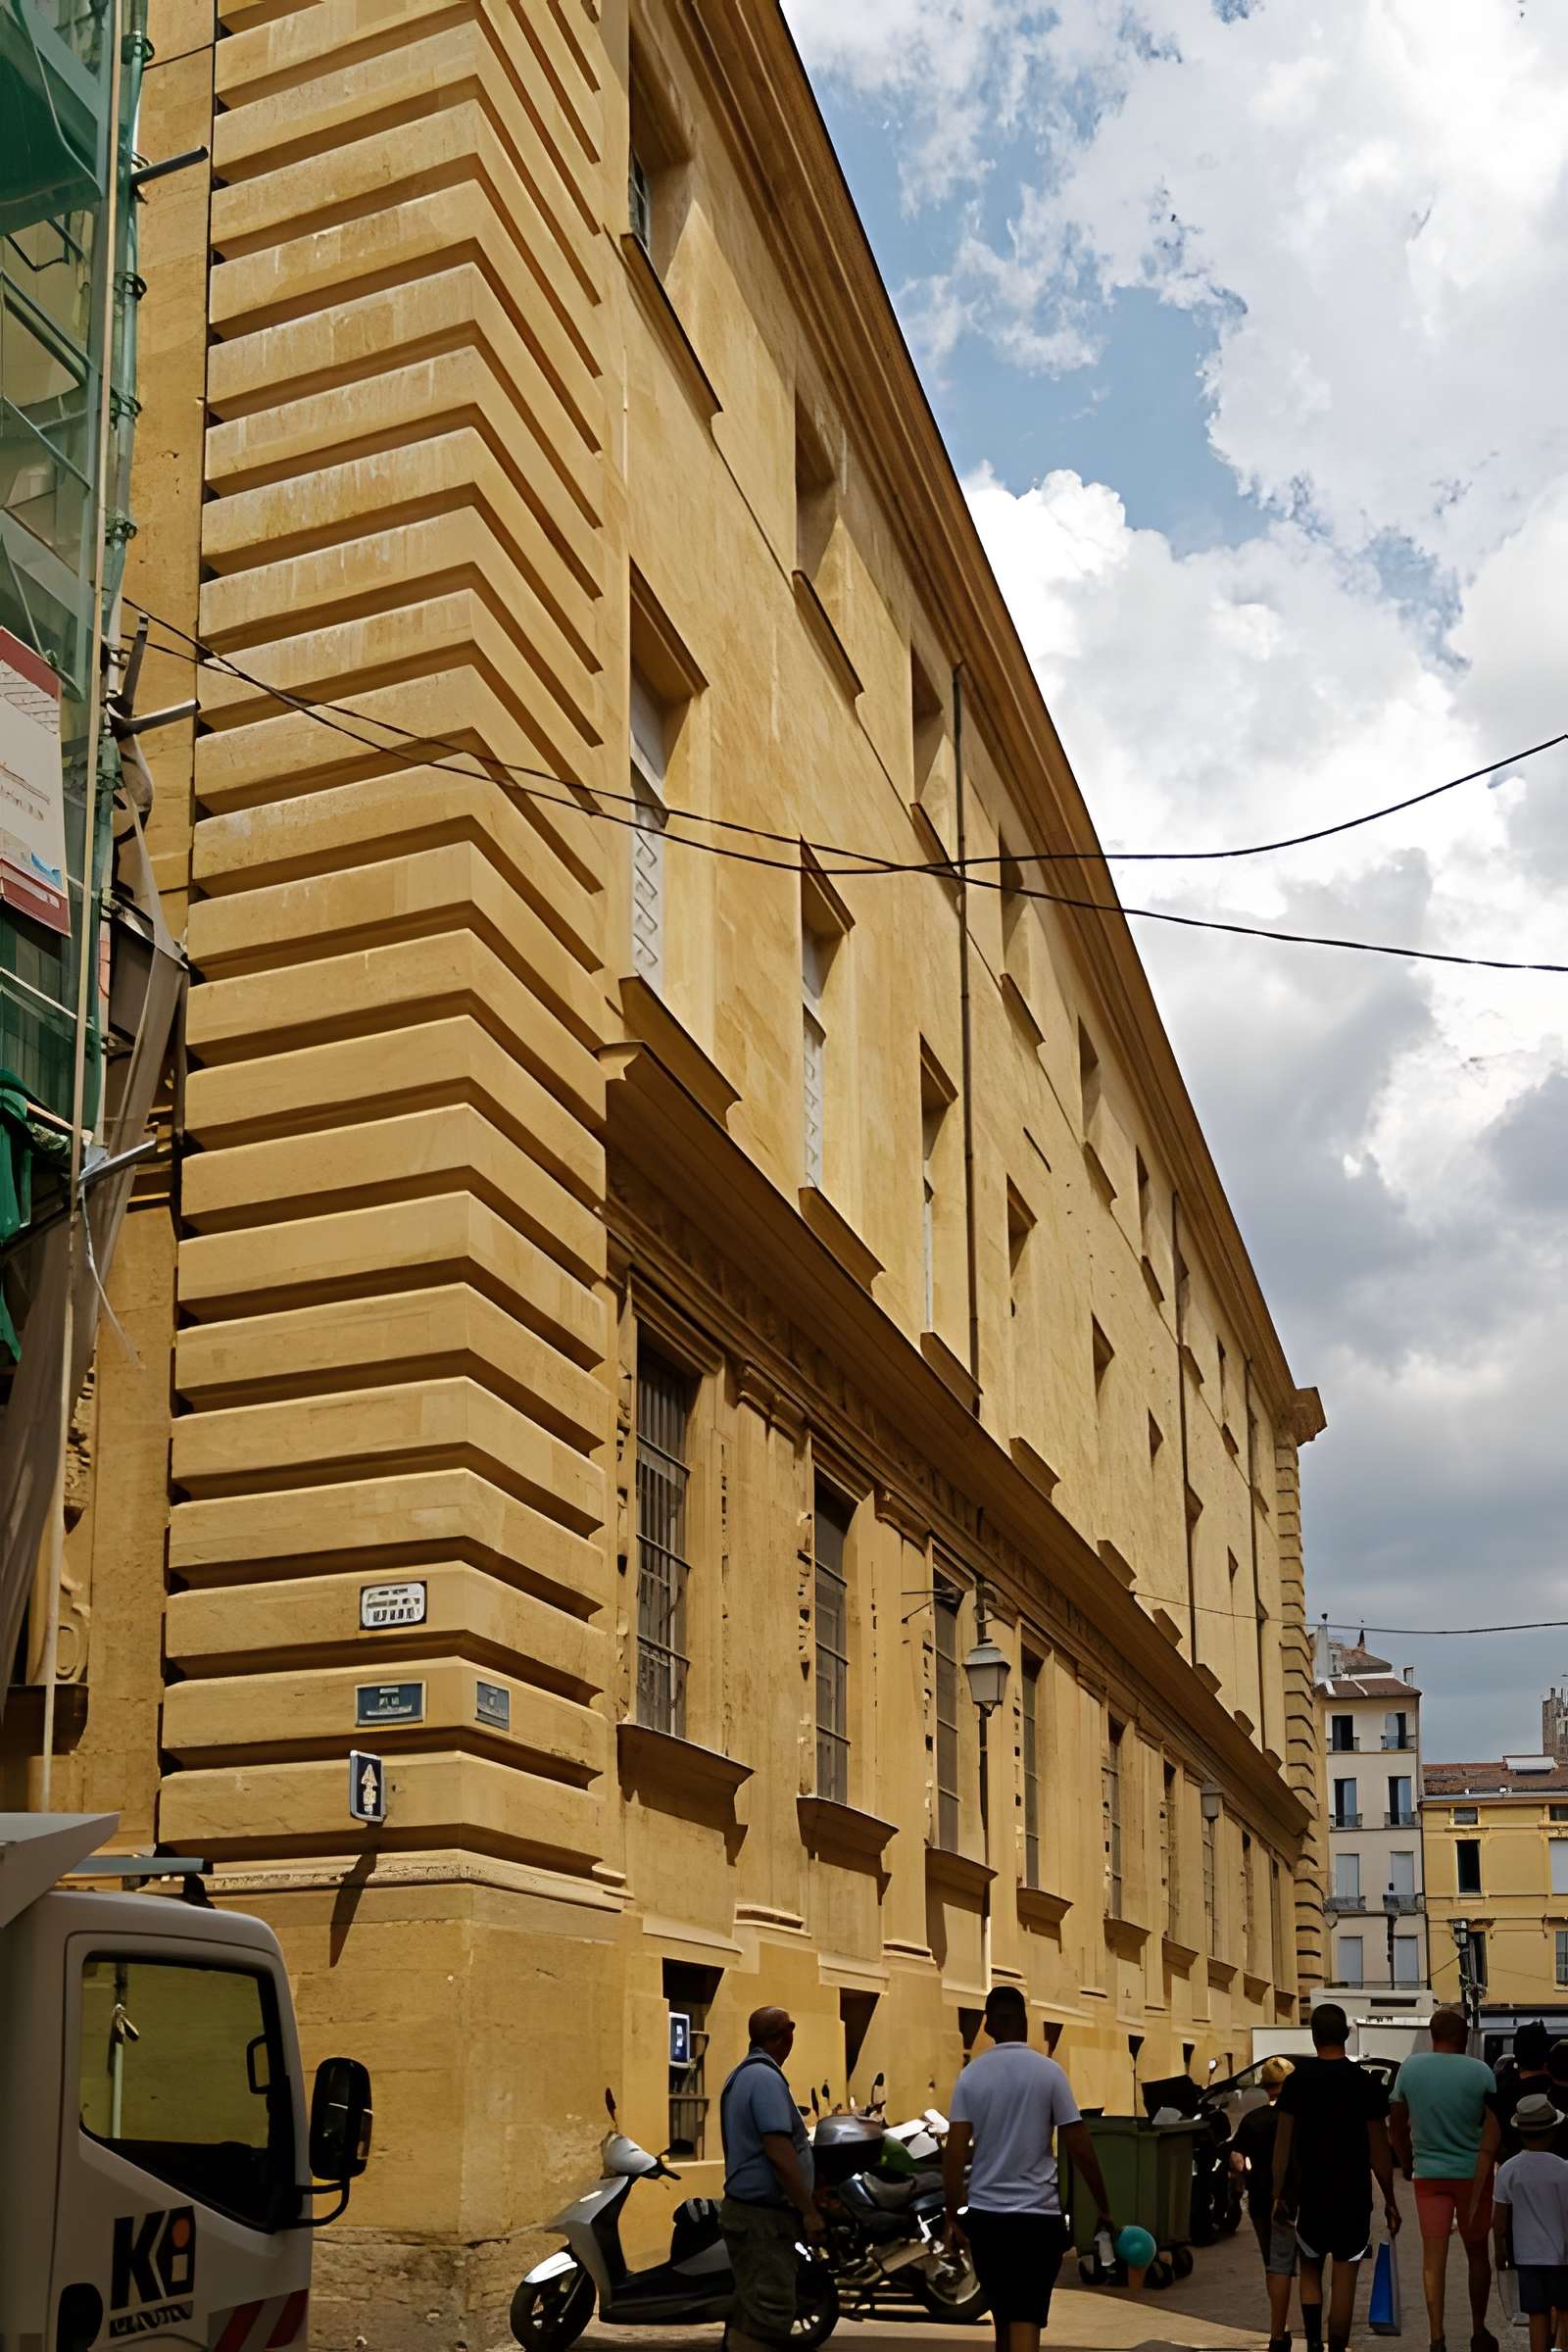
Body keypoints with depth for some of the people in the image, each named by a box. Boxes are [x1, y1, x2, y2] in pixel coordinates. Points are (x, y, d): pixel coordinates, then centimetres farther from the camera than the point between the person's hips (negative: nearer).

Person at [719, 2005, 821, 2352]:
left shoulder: (741, 2075, 15)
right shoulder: (765, 2078, -18)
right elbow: (779, 2153, -24)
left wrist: (806, 2194, 26)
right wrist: (809, 2211, -18)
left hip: (747, 2208, 10)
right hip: (764, 2217, -10)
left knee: (751, 2313, 15)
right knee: (768, 2315, -10)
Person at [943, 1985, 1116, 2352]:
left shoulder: (971, 2075, 1)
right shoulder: (1048, 2072, -5)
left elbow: (955, 2153, -4)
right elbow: (1080, 2148, -5)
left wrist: (953, 2218, 2)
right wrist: (1103, 2208, 5)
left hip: (984, 2215, 3)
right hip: (1037, 2214, -3)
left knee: (1004, 2320, 18)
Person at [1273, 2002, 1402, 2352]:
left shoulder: (1297, 2081, -4)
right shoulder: (1366, 2083, -6)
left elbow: (1283, 2143, -3)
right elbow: (1379, 2149, -5)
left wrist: (1279, 2194, 4)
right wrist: (1389, 2201, 4)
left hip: (1312, 2192, 1)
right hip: (1354, 2194, -1)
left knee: (1310, 2269, 16)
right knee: (1344, 2276, 6)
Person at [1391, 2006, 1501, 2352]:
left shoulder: (1410, 2068, -4)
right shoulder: (1480, 2072, -9)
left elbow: (1396, 2126, 4)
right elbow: (1491, 2132, -8)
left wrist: (1407, 2165, 18)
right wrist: (1482, 2180, -1)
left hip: (1428, 2174, 1)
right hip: (1472, 2172, -1)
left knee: (1433, 2257, 3)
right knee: (1477, 2253, 15)